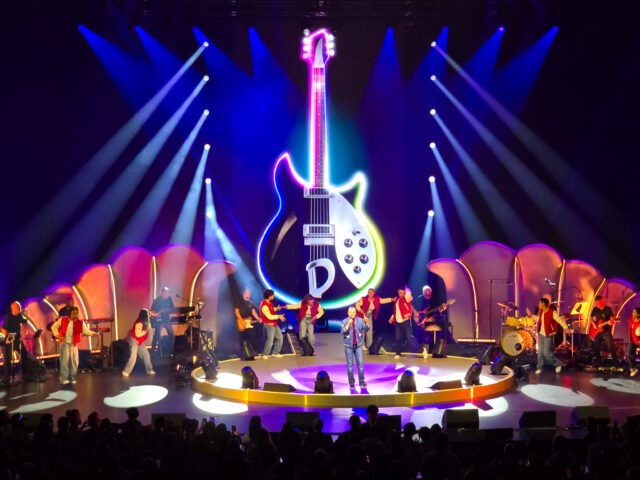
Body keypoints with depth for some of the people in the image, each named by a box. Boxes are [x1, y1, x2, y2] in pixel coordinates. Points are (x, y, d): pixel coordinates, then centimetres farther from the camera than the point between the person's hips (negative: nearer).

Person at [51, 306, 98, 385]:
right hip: (65, 343, -2)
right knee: (65, 360, -11)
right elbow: (54, 326, 9)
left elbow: (86, 330, -14)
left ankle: (72, 378, 18)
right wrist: (57, 335, -4)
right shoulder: (63, 320, 0)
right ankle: (64, 379, -10)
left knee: (74, 361, 3)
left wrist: (93, 333, -34)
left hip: (74, 344, 2)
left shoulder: (80, 323, -2)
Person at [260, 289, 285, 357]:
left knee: (279, 337, 14)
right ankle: (265, 354, 9)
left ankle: (275, 353, 24)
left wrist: (276, 308, 7)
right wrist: (278, 316, -20)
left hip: (274, 324, 10)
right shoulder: (264, 306, -24)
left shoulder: (269, 302, 5)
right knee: (270, 340, -7)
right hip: (269, 325, -10)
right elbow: (269, 317, -24)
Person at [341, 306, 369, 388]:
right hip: (348, 345, -1)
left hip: (358, 345, 1)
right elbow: (342, 332, -17)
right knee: (350, 365, 3)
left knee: (360, 364, -3)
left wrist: (366, 322, -26)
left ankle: (362, 382, 4)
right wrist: (348, 324, -28)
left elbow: (365, 330, -8)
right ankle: (351, 383, 11)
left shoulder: (360, 320, -2)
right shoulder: (345, 321, -6)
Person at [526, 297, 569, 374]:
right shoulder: (540, 312, 6)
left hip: (548, 336, -7)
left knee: (546, 353, -6)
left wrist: (566, 328, -26)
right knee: (540, 351, 8)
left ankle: (558, 364, 15)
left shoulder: (552, 312, -16)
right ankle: (539, 368, 18)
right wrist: (530, 316, 18)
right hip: (540, 334, 7)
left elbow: (560, 320, -17)